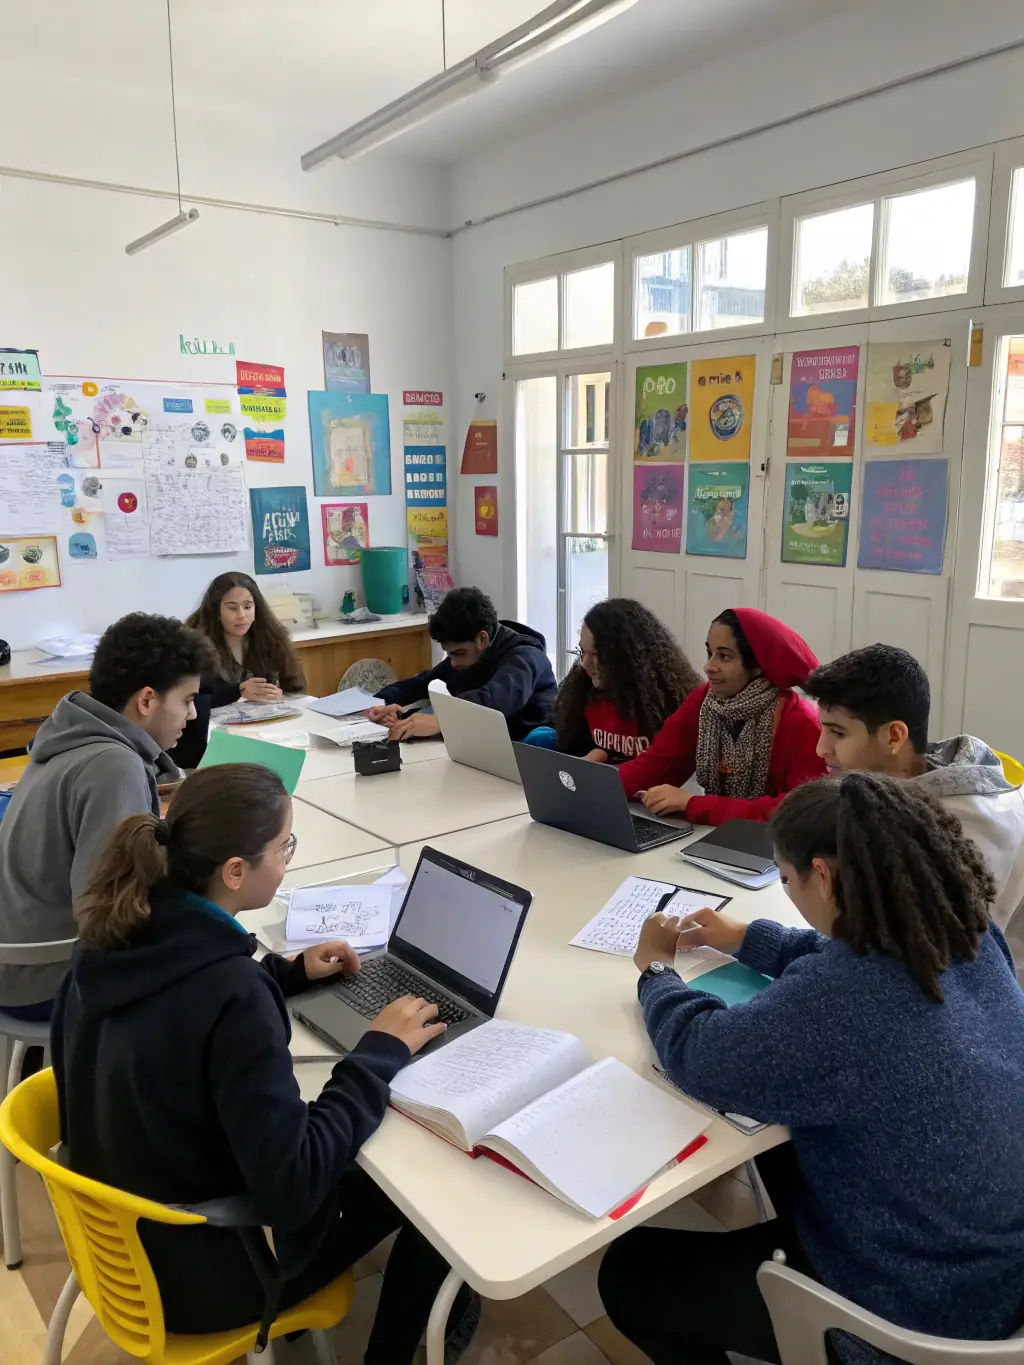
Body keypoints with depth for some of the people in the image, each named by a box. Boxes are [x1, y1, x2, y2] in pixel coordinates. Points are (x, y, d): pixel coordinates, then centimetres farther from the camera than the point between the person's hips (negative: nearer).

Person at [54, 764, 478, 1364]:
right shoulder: (234, 998, -36)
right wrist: (381, 1052, -22)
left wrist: (288, 972, 7)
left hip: (118, 1225, 7)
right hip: (193, 1268, -7)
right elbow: (292, 1188, -32)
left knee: (348, 1157, 24)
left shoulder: (118, 932, -11)